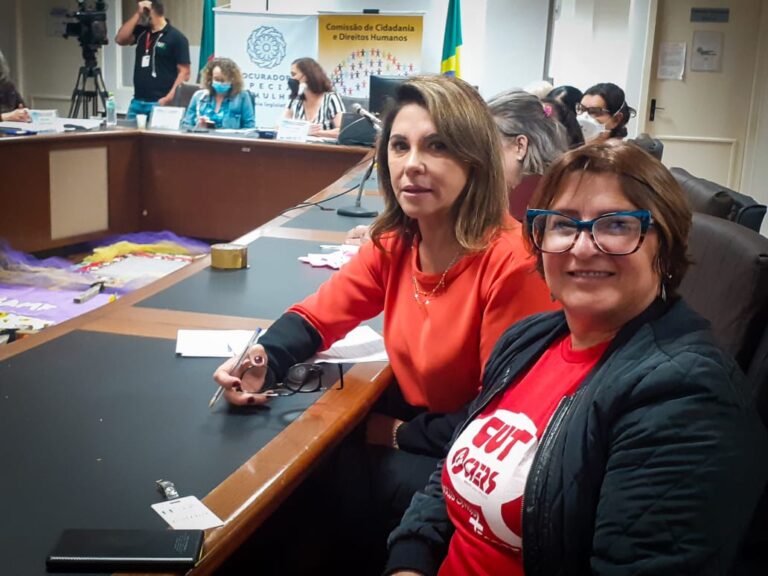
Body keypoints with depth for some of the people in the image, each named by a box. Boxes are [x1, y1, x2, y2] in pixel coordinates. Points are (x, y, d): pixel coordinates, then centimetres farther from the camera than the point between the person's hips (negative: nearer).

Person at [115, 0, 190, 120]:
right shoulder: (141, 32, 15)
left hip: (159, 103, -7)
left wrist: (169, 99, -20)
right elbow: (120, 39, 0)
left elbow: (184, 73, -10)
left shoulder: (176, 37, -6)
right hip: (137, 101, 7)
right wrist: (137, 14, -2)